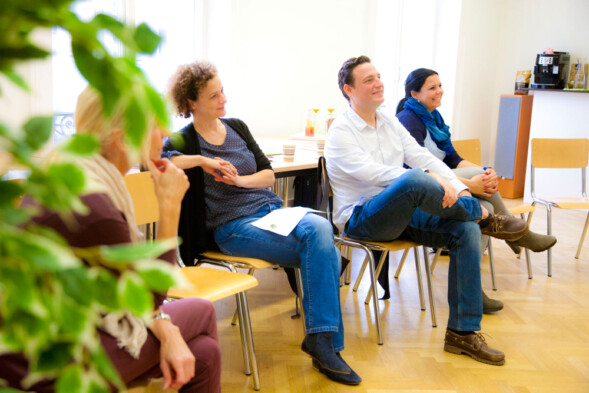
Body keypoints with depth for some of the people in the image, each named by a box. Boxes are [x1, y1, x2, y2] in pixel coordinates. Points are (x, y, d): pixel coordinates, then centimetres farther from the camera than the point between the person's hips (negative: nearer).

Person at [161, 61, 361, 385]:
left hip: (271, 209, 6)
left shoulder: (236, 127, 17)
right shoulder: (184, 142, 1)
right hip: (234, 225, -6)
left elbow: (269, 175, 14)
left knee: (320, 228, -27)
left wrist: (241, 179, -7)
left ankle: (321, 340, -23)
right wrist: (201, 160, -20)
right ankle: (323, 341, -14)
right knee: (323, 251, -25)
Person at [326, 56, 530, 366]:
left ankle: (462, 332, -10)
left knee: (466, 230, -16)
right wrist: (428, 177, -31)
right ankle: (483, 216, -9)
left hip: (402, 213, 7)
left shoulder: (390, 123, 16)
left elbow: (422, 157, 8)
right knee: (414, 181, -37)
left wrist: (459, 189, -8)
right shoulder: (340, 132, -7)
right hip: (361, 219, -7)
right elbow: (372, 172, -22)